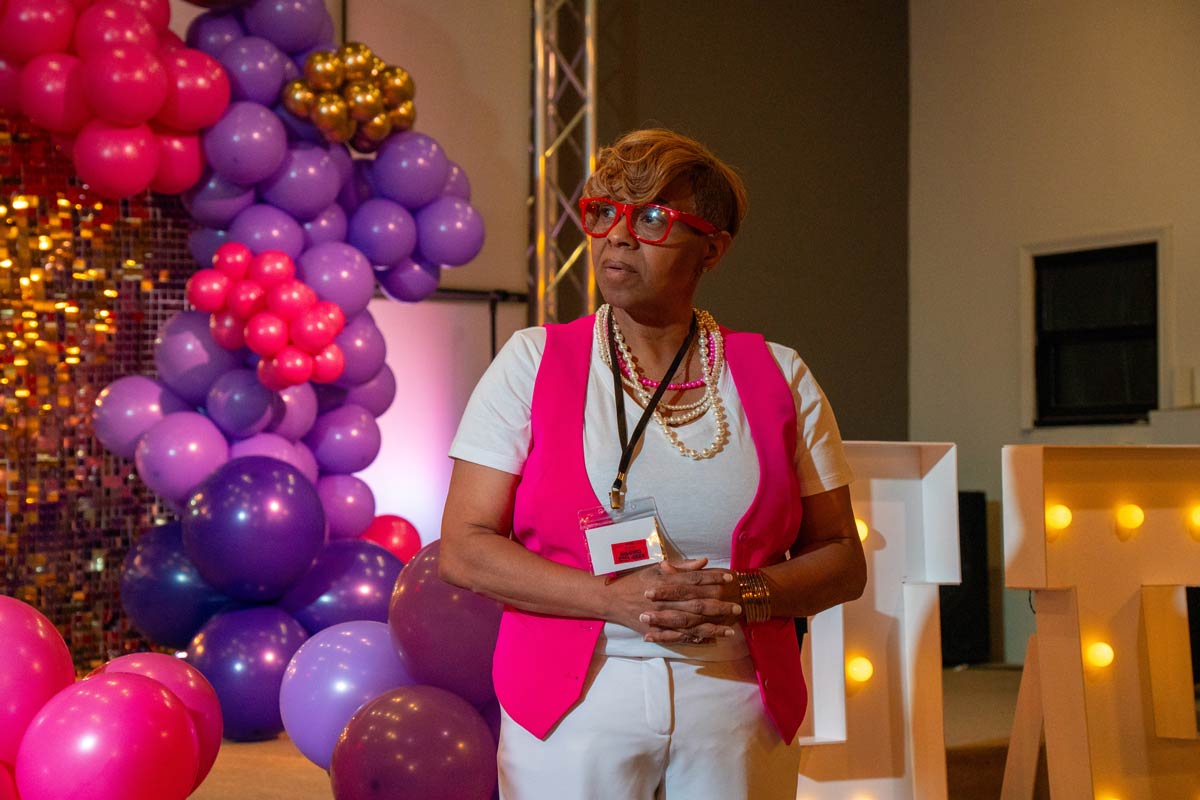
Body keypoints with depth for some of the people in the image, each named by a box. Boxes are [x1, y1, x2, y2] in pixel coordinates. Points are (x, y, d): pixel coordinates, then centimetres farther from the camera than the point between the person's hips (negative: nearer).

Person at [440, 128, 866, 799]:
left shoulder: (778, 377, 4)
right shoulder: (533, 363, 0)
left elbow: (841, 558, 6)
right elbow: (464, 548, -5)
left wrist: (747, 595, -14)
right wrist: (616, 600, -17)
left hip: (738, 712, 2)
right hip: (572, 712, -1)